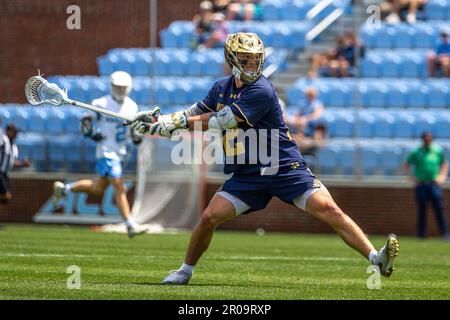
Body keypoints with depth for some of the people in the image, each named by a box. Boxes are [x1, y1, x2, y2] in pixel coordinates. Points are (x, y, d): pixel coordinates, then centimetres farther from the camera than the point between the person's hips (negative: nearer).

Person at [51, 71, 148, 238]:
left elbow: (134, 126, 20)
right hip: (106, 151, -7)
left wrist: (137, 136, 1)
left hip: (119, 152, 7)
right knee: (120, 188, -11)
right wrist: (91, 132, -17)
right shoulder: (102, 104, -11)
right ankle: (130, 225, -9)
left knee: (97, 189, 14)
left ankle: (63, 188, 32)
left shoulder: (132, 106, 7)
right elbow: (86, 120, -1)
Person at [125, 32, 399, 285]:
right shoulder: (222, 88, 7)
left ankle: (376, 259, -23)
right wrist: (156, 122, 2)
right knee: (209, 218, -5)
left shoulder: (261, 91, -17)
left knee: (328, 209, -20)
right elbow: (195, 114, 16)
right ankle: (185, 271, 17)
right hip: (247, 175, 6)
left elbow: (220, 121, -20)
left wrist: (176, 122, -16)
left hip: (285, 168, -6)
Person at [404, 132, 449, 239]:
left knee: (439, 208, -8)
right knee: (422, 210, 1)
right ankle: (421, 234, 6)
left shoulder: (438, 151, 8)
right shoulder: (416, 152, 3)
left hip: (434, 183, 1)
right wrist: (412, 178, 3)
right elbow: (407, 165, 12)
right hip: (421, 185, -1)